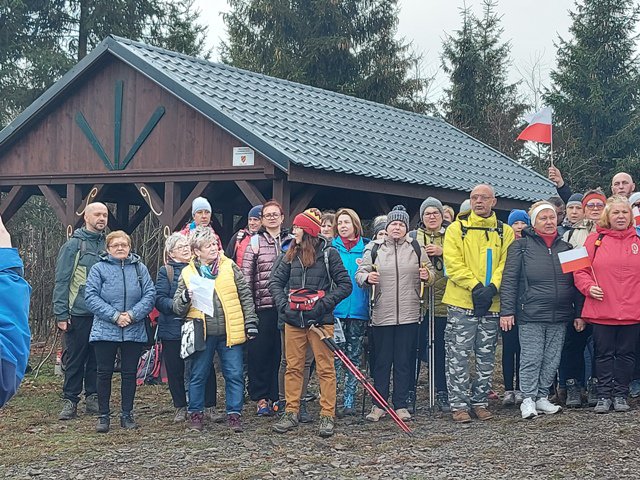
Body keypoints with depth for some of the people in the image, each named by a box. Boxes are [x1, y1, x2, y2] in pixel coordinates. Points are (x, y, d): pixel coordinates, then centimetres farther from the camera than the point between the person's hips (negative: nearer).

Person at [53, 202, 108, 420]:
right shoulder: (73, 245, -3)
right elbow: (61, 281, -4)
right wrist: (61, 314, -9)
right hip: (79, 313, -4)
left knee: (98, 359, 8)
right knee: (75, 359, 1)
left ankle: (93, 398, 17)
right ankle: (70, 401, 7)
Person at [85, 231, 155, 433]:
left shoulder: (140, 268, 7)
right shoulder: (99, 269, 1)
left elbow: (150, 294, 0)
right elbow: (91, 297, -8)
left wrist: (132, 314, -14)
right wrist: (115, 316, -16)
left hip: (134, 331, 2)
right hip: (105, 331, -2)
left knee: (129, 374, 7)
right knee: (104, 373, 2)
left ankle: (127, 415, 16)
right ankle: (103, 416, 11)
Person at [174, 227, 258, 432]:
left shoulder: (230, 267, 6)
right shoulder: (188, 273, 5)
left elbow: (245, 296, 8)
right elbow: (177, 308, 6)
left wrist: (250, 322, 2)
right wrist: (186, 297, -16)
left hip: (230, 332, 0)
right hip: (202, 333, 0)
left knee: (234, 375, 1)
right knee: (198, 376, 8)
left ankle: (234, 414, 12)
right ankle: (195, 414, 21)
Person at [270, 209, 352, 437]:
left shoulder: (328, 253, -3)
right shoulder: (292, 254, 9)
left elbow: (345, 285, -5)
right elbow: (275, 282, 12)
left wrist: (323, 303, -14)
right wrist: (284, 305, -4)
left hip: (320, 321, -4)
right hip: (294, 321, 4)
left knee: (325, 369, 0)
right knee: (293, 368, 8)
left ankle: (327, 416, 5)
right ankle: (291, 413, 15)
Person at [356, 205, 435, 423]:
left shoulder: (417, 248, 9)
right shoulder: (374, 249, 6)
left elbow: (431, 274, 14)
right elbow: (359, 274, 5)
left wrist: (427, 276, -9)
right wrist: (367, 278, -16)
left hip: (409, 315, 1)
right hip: (382, 315, -1)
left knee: (404, 362, 5)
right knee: (382, 361, 4)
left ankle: (401, 405, 12)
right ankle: (378, 405, 11)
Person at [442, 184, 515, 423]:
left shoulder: (505, 232, 10)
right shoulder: (457, 229, 2)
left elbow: (506, 263, 1)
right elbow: (452, 262, -8)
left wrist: (492, 287, -16)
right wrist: (475, 287, -18)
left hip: (491, 304, 3)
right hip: (461, 303, -3)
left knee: (486, 357, 10)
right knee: (459, 356, -2)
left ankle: (480, 401, 20)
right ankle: (458, 405, 3)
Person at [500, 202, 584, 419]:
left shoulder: (565, 247, 14)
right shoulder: (521, 246, 1)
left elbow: (575, 282, 17)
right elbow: (509, 279, -3)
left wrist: (578, 313, 12)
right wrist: (507, 310, -10)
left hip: (559, 316, 4)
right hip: (530, 315, -4)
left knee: (552, 359, 7)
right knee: (531, 359, -4)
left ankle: (542, 397, 17)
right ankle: (528, 399, 4)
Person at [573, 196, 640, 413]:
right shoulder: (595, 240, 2)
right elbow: (580, 270, 2)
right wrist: (589, 287, -13)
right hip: (601, 311, -1)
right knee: (604, 354, 6)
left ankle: (620, 395, 18)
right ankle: (604, 395, 13)